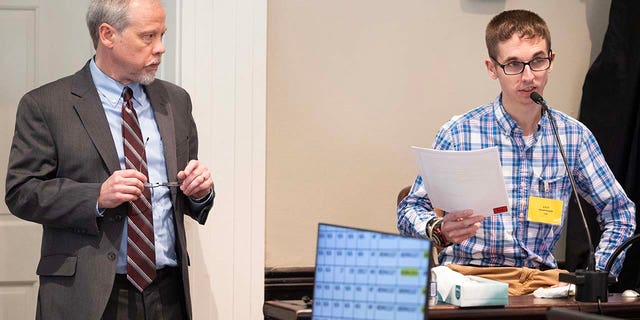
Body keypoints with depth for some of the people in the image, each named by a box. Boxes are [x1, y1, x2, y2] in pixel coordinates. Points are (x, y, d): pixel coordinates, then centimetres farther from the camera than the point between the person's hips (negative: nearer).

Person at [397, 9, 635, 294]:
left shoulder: (574, 136, 6)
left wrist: (598, 278, 1)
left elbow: (621, 213, 16)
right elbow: (409, 211, 2)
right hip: (468, 276, -2)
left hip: (540, 278, 2)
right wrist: (440, 230, -21)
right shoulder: (459, 134, -3)